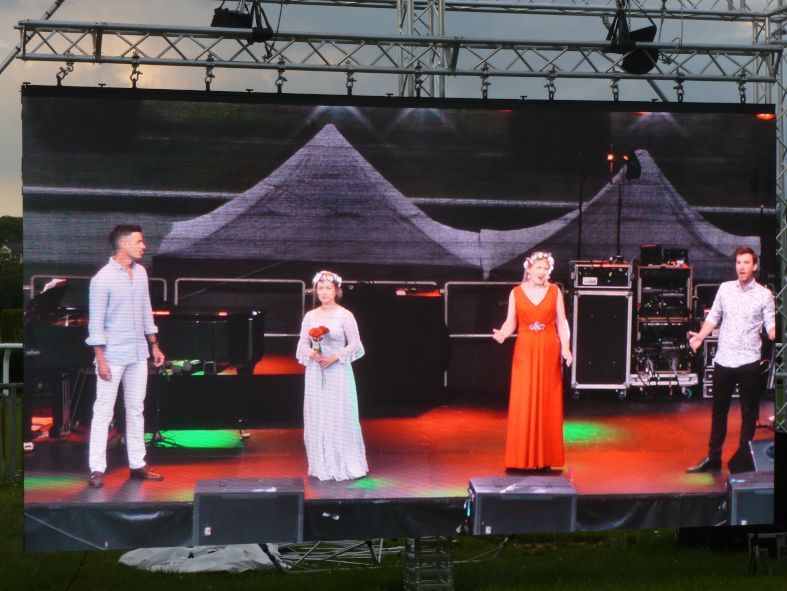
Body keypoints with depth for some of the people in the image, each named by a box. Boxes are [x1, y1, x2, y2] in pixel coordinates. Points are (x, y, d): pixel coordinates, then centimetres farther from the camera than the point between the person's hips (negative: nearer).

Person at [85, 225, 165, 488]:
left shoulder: (141, 273, 7)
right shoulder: (103, 278, -14)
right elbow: (96, 322, -14)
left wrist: (154, 345, 14)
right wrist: (101, 359, -16)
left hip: (138, 354, 7)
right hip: (113, 355, -7)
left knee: (136, 410, 11)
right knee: (103, 411, -1)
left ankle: (137, 464, 18)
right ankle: (97, 469, 2)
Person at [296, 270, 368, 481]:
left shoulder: (345, 315, -4)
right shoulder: (310, 316, 9)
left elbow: (355, 345, -4)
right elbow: (302, 344, 9)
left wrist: (335, 357, -15)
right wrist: (312, 354, -11)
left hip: (338, 372, -4)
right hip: (315, 373, 4)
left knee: (340, 417, -3)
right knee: (316, 418, 4)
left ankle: (345, 464, 6)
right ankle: (322, 466, 12)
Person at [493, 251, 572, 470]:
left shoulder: (555, 291, 5)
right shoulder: (516, 292, 5)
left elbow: (561, 322, 3)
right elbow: (511, 322, 3)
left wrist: (565, 347, -9)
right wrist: (502, 334, -17)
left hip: (549, 351, 0)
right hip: (525, 351, 0)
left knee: (547, 403, 1)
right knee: (523, 403, -3)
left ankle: (545, 457, 7)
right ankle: (523, 457, 3)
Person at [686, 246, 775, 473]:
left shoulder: (764, 295, -3)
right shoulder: (725, 288, 5)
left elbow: (771, 326, -5)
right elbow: (713, 317, 11)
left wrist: (776, 337, -26)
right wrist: (700, 336, -4)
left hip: (749, 362, -3)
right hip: (723, 359, 3)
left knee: (749, 413, 6)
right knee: (718, 411, 12)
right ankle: (713, 458, 22)